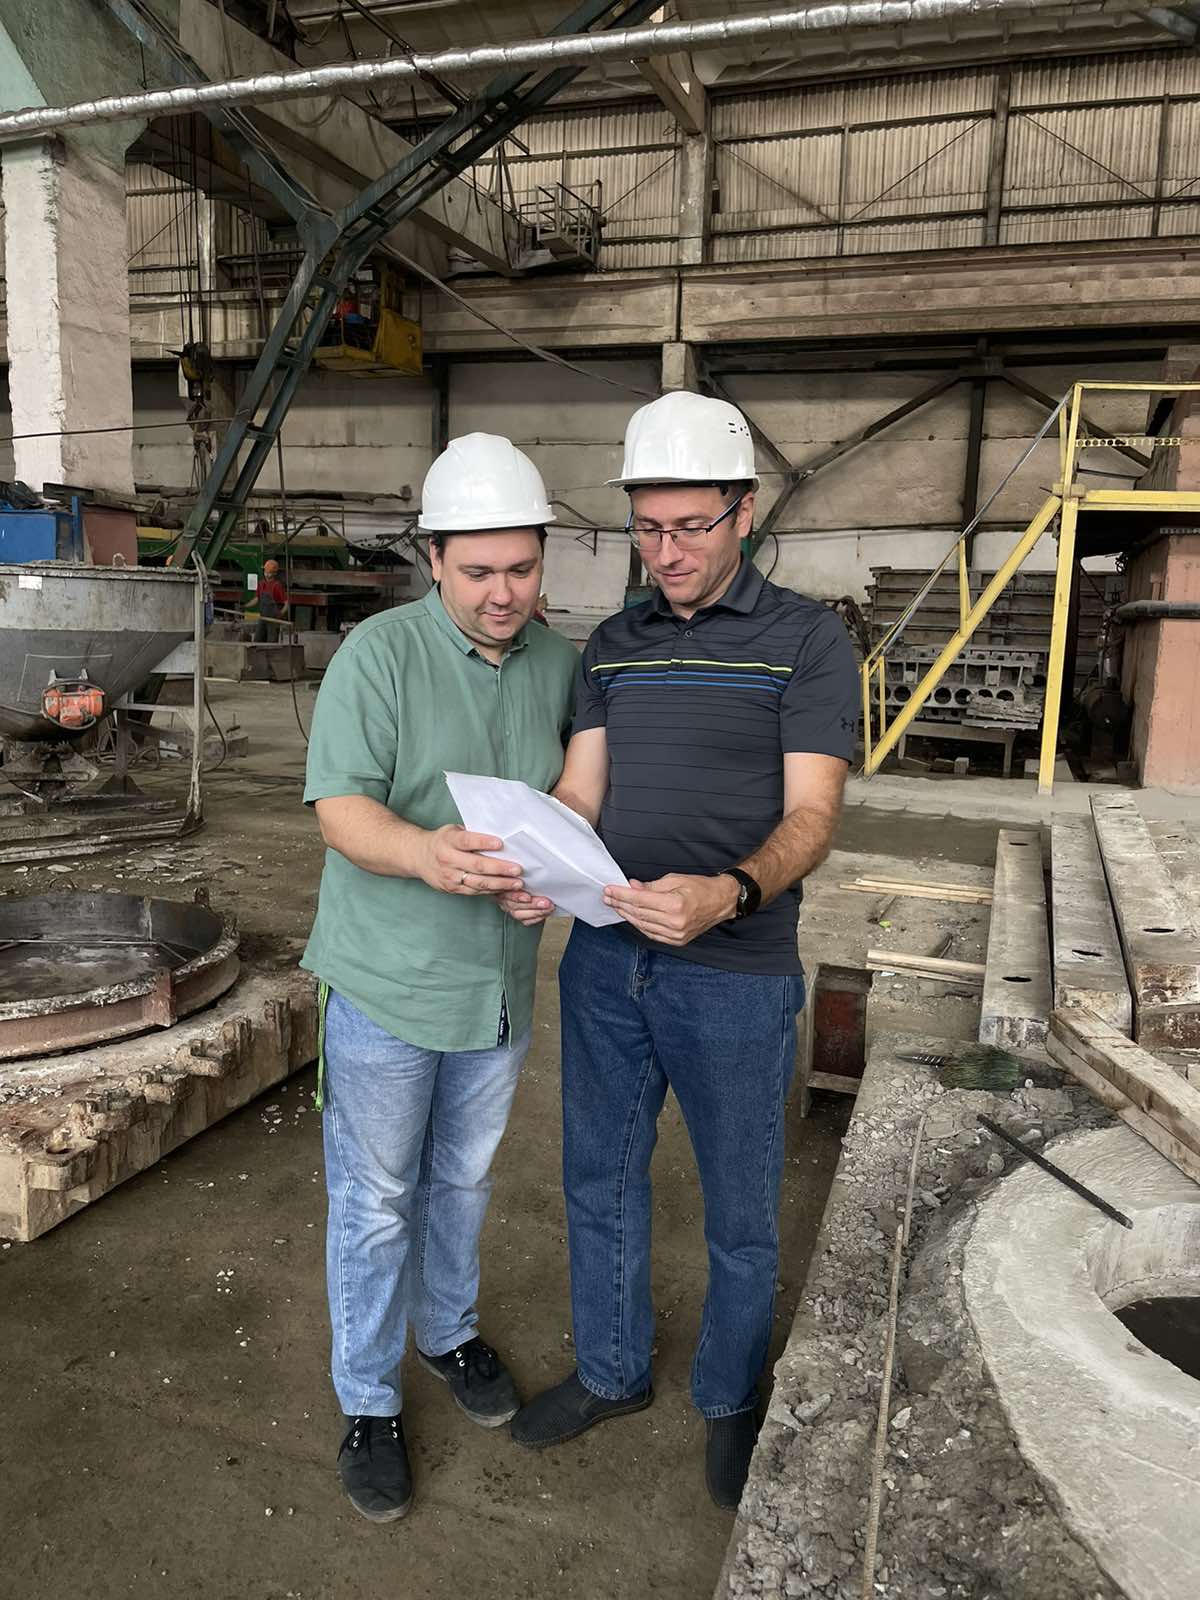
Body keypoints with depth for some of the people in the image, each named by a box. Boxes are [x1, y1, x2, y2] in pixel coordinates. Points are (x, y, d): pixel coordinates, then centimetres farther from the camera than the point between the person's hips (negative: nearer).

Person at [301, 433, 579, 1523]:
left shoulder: (560, 663, 2)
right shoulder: (378, 655, -14)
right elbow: (341, 811, -20)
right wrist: (426, 852, -41)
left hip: (501, 981, 5)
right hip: (389, 983, -4)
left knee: (465, 1178, 24)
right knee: (376, 1200, 10)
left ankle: (448, 1328, 49)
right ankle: (368, 1403, 32)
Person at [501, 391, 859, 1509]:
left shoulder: (805, 640, -7)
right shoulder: (613, 645, 7)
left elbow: (810, 816, -14)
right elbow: (579, 792, 2)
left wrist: (727, 894, -34)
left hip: (736, 973, -4)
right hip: (605, 960, 5)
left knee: (739, 1210, 14)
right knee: (600, 1177, 19)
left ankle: (729, 1399, 39)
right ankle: (612, 1369, 43)